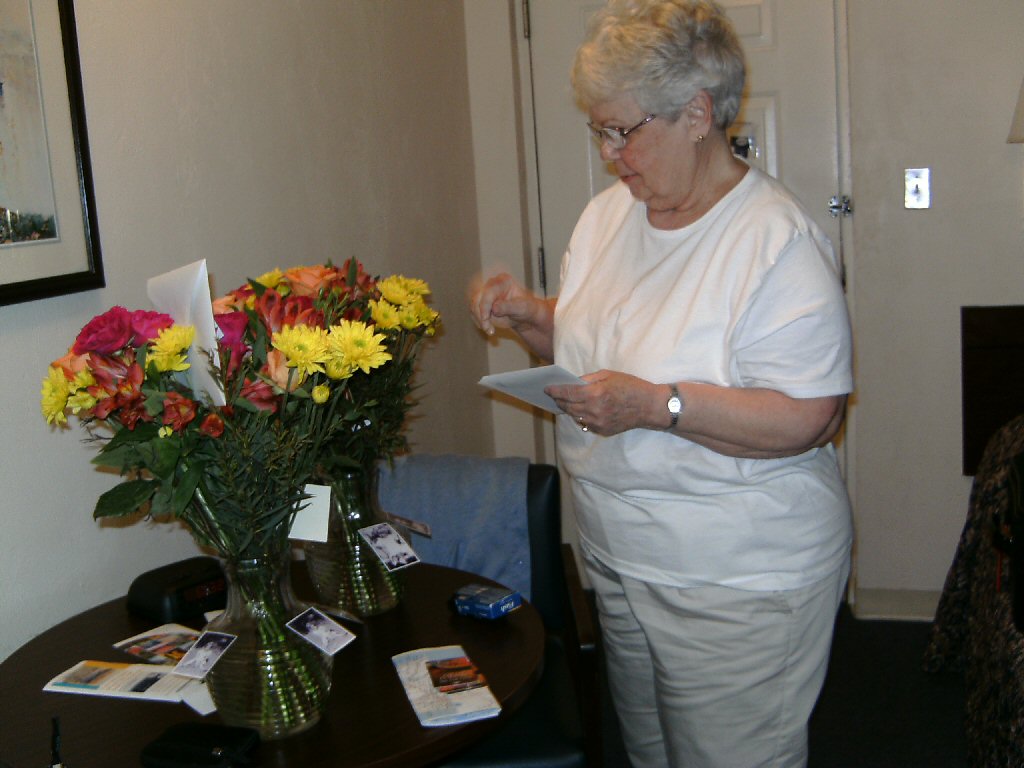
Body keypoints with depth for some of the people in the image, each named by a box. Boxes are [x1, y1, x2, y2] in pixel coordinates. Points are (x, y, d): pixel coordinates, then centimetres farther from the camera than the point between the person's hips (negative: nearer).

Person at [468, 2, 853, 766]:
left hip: (737, 583, -7)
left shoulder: (776, 239, -20)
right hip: (618, 559, 7)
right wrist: (532, 316, -3)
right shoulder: (608, 213, 4)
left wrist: (655, 404, -31)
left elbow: (809, 417, -25)